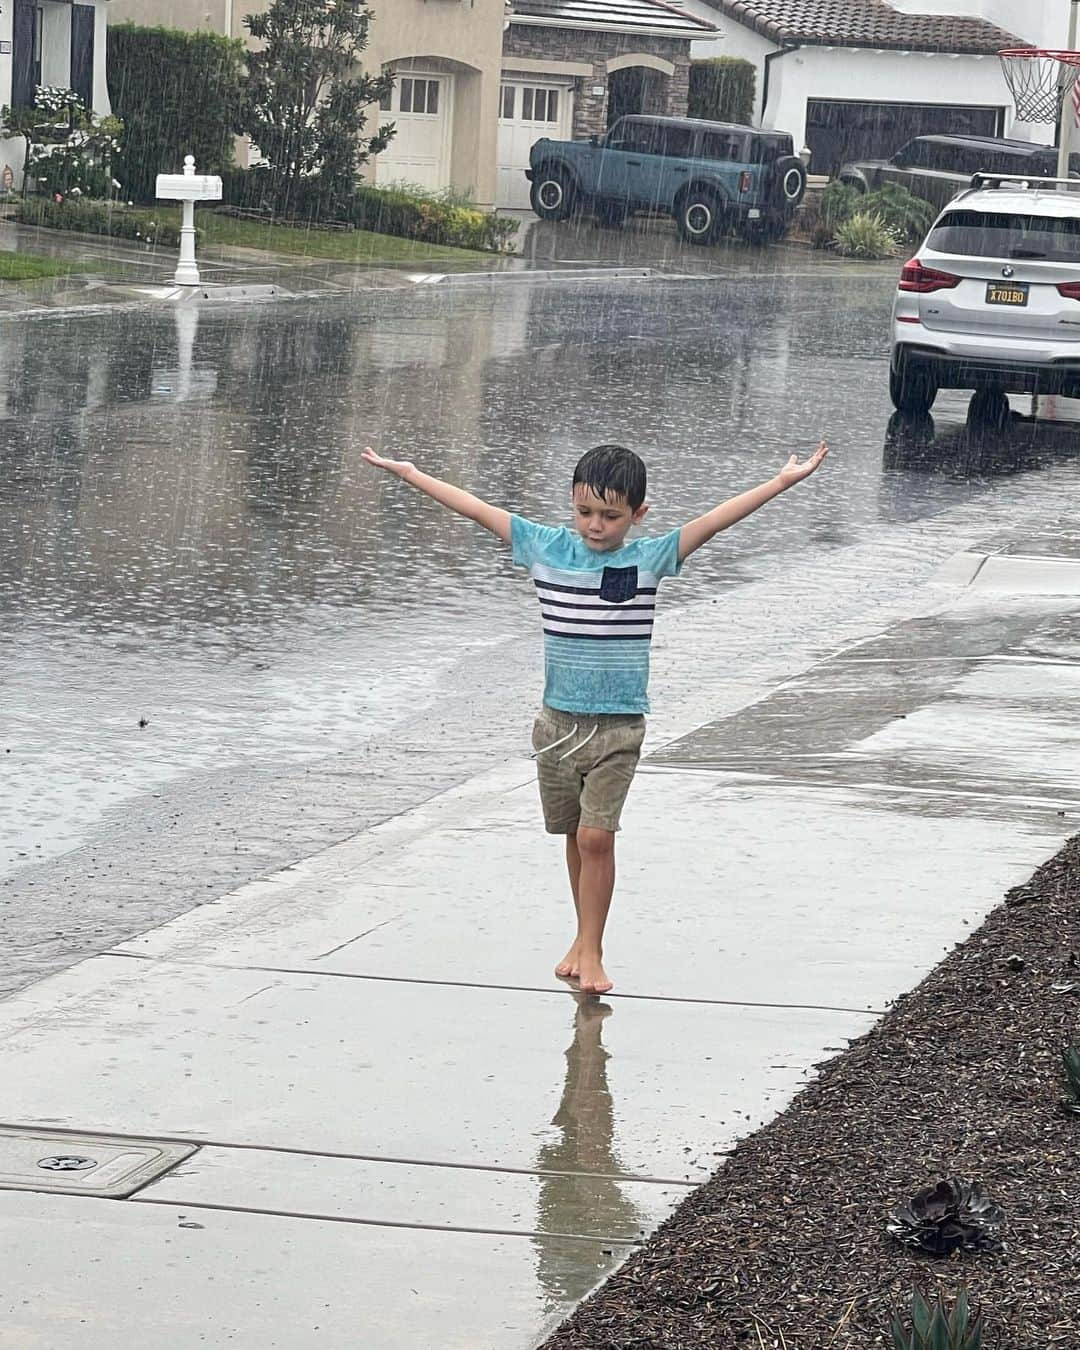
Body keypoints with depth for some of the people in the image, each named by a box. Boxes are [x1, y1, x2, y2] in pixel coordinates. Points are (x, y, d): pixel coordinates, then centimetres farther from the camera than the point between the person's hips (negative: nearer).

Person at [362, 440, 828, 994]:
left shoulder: (649, 558, -6)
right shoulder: (546, 548, 0)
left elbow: (714, 520, -14)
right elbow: (477, 509, 4)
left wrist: (782, 482, -22)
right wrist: (407, 472, 8)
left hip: (618, 726, -3)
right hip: (558, 720, 3)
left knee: (596, 836, -10)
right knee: (575, 835, 14)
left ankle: (591, 950, -2)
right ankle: (584, 936, 28)